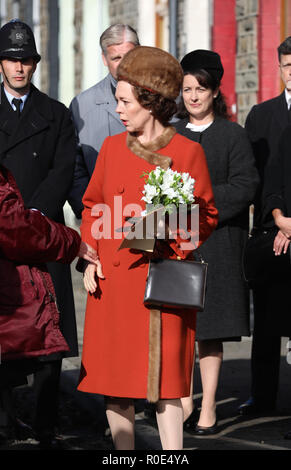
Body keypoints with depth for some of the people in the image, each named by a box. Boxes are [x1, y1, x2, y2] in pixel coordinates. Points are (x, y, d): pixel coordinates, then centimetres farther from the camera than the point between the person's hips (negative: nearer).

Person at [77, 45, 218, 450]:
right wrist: (90, 259, 3)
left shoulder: (188, 151, -2)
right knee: (113, 376, 5)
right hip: (111, 278, 4)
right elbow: (92, 207, 16)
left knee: (163, 374, -6)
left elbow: (206, 216, 2)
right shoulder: (112, 147, 10)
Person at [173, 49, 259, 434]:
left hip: (217, 242, -3)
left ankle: (208, 408, 4)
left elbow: (245, 186, -5)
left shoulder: (233, 136, 3)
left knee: (210, 330, -1)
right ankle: (184, 401, 8)